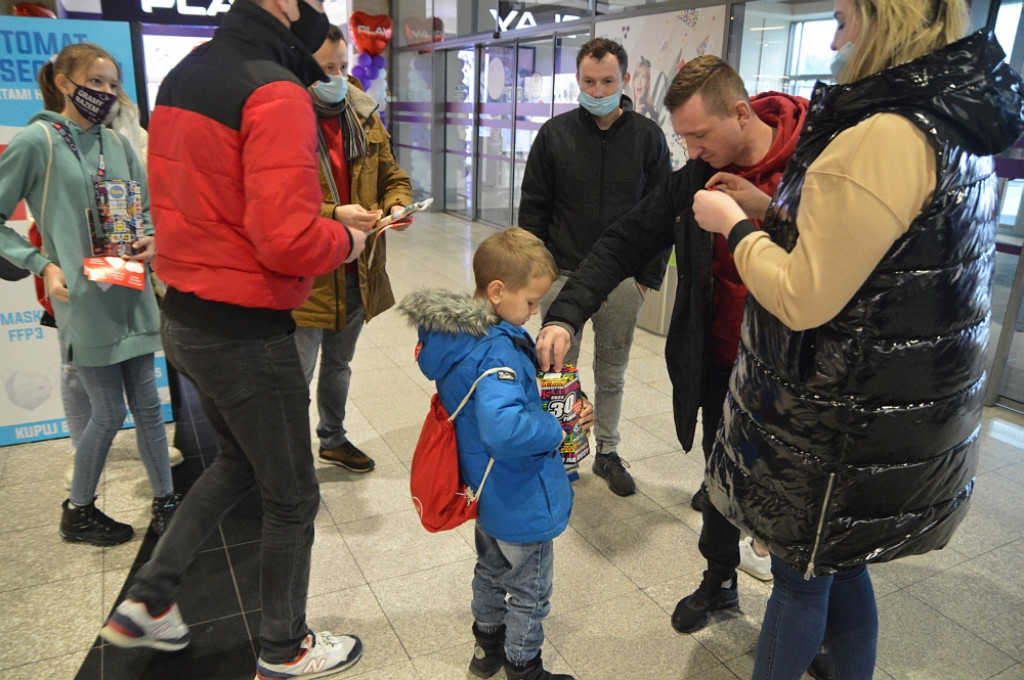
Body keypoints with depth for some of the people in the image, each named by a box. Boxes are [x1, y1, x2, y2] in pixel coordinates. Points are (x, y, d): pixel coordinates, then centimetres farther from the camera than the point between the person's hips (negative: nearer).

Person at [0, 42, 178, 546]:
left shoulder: (118, 144, 9)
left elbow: (147, 206, 17)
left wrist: (150, 241, -4)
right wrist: (42, 264, -11)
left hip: (131, 292, 5)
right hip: (83, 298, -4)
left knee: (147, 404, 9)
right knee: (108, 414, 2)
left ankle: (165, 502, 22)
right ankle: (78, 511, 25)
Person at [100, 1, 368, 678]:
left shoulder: (187, 73, 10)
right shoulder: (276, 93, -20)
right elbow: (288, 242, -27)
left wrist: (318, 217, 10)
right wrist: (344, 240, -7)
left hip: (185, 317, 9)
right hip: (246, 334, -9)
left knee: (238, 459, 29)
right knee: (292, 496, 11)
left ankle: (148, 602, 35)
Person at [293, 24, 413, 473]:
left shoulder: (364, 117, 8)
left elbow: (393, 177, 14)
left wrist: (397, 205, -7)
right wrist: (334, 215, -28)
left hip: (358, 272, 7)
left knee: (338, 365, 24)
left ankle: (333, 439, 45)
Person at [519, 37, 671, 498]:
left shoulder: (648, 137, 1)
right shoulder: (555, 134, 0)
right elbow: (533, 208, 2)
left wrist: (649, 275, -3)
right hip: (562, 275, 0)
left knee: (612, 374, 13)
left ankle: (607, 453, 30)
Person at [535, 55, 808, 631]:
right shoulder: (695, 179, -4)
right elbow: (625, 244, -5)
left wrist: (768, 210, -28)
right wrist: (565, 315, -18)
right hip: (719, 364, 4)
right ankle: (720, 583, 43)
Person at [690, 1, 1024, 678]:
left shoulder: (885, 139, -23)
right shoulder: (962, 133, 8)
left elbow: (803, 299, -23)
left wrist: (734, 225, -8)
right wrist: (768, 210, 13)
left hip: (842, 429, -9)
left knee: (801, 577, 10)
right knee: (841, 566, 23)